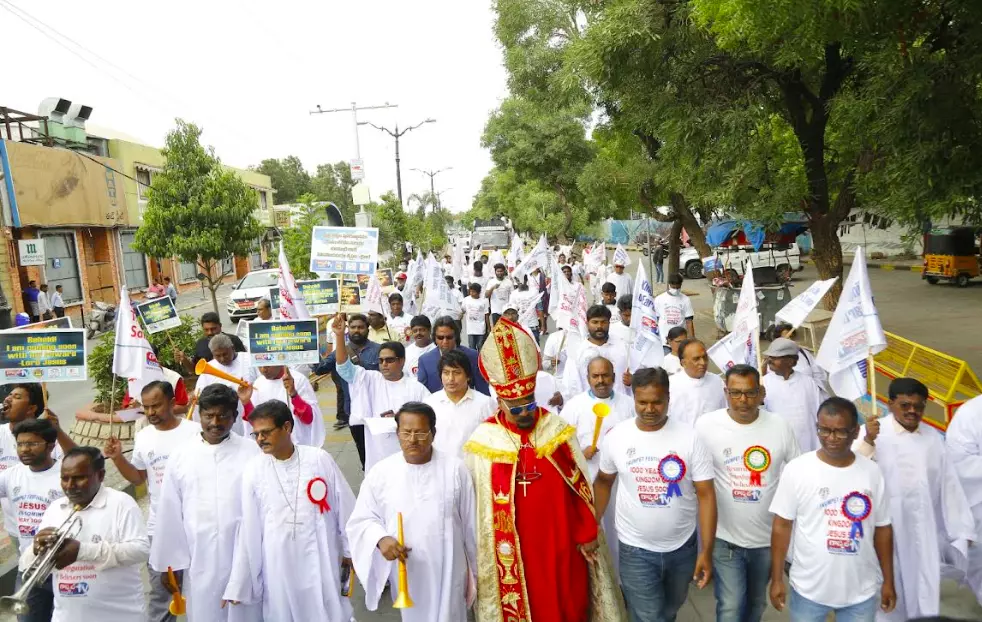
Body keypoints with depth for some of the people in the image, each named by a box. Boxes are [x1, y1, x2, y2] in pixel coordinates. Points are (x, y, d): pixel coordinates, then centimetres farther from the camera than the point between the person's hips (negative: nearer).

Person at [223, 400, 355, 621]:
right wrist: (238, 584, 1)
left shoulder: (320, 459, -9)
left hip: (321, 561, 0)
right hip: (278, 565, 1)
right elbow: (249, 526, -2)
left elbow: (345, 507, 0)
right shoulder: (253, 470, -7)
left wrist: (350, 551, 7)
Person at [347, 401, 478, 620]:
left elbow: (470, 523, -1)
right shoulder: (380, 473, -8)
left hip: (448, 570, -1)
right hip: (406, 573, 1)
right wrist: (380, 539, -21)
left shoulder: (455, 468, -9)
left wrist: (476, 568, 6)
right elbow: (361, 520, -1)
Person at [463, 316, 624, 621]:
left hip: (562, 541, 1)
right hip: (514, 548, -1)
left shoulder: (558, 431, -8)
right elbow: (477, 503, -4)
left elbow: (580, 486, -1)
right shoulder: (483, 442, -12)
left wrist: (586, 534, 1)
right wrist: (486, 550, 0)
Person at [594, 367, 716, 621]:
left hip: (682, 547, 2)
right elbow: (604, 481, 5)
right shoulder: (616, 436, -10)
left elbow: (706, 494, -10)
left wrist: (706, 550, -13)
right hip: (635, 549, -1)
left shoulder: (690, 437, -13)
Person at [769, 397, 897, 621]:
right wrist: (777, 579, -7)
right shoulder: (796, 469, -11)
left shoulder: (872, 472, -2)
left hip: (862, 592, 3)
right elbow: (782, 525, -7)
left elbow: (882, 528, 6)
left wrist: (888, 581, 7)